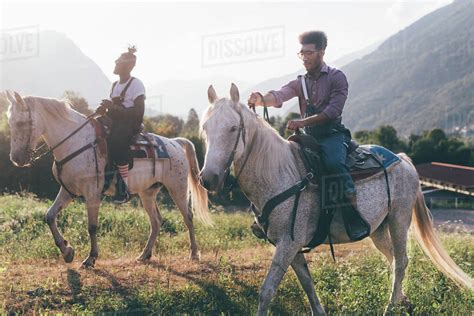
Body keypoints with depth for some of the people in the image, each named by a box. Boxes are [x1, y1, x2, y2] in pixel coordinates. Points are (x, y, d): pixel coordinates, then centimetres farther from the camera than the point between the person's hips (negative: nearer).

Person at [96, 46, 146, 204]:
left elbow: (139, 112, -15)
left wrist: (114, 107, -22)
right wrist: (104, 109, -2)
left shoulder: (136, 84, -6)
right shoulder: (115, 85, 18)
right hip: (116, 124, 9)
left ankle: (124, 188, -27)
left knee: (115, 141, -32)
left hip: (130, 125, -9)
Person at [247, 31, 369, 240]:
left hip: (333, 135, -6)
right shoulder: (300, 83, 14)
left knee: (334, 163, -34)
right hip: (310, 137, 6)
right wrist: (261, 100, -30)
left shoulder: (336, 77, -1)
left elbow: (333, 111, -15)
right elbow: (280, 95, -6)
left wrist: (303, 122, -25)